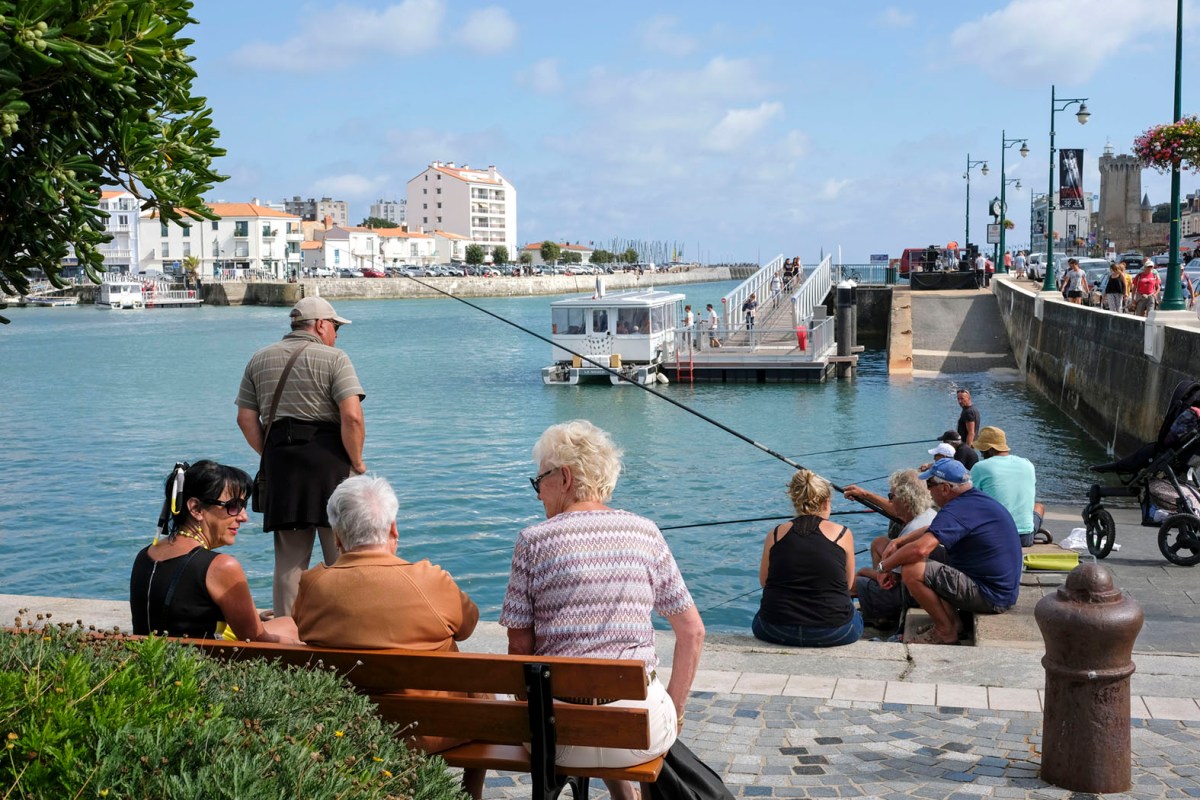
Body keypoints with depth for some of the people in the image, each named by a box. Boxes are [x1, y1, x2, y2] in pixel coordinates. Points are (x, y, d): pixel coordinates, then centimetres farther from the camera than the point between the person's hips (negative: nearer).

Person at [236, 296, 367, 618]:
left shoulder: (260, 360, 13)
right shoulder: (334, 359, -4)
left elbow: (246, 418, 10)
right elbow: (352, 416, -15)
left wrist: (270, 455, 16)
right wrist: (356, 461, -4)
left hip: (279, 461, 5)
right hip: (328, 459, -5)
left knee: (288, 559, 11)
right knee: (342, 558, 2)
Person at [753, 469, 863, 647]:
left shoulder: (776, 534, 1)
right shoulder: (842, 534, -2)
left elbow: (763, 581, 12)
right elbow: (848, 584, 9)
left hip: (777, 632, 1)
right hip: (832, 632, -1)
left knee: (759, 622, 35)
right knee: (856, 619, 33)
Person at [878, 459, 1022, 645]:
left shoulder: (957, 510, -22)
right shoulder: (976, 499, 11)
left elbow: (920, 549, -33)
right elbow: (934, 530, 23)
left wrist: (884, 566, -18)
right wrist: (898, 542, 11)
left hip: (989, 597, -11)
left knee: (912, 570, -19)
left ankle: (946, 632, -4)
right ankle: (953, 621, 14)